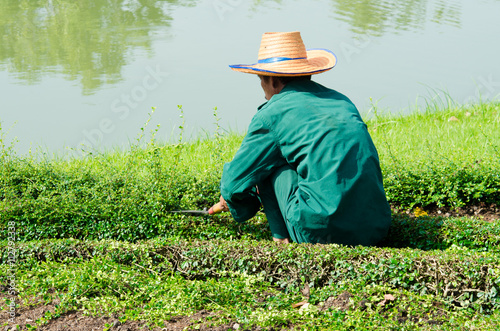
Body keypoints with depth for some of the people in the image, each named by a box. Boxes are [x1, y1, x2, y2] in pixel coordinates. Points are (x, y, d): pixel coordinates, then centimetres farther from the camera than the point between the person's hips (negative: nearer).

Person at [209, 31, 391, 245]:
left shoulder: (272, 113, 0)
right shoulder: (342, 102, 19)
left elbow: (236, 179, 9)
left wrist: (232, 200, 35)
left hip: (321, 232, -6)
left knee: (268, 163, 10)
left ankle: (283, 238, 7)